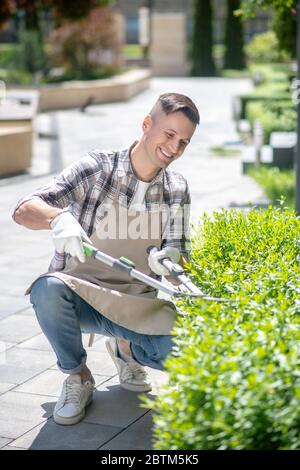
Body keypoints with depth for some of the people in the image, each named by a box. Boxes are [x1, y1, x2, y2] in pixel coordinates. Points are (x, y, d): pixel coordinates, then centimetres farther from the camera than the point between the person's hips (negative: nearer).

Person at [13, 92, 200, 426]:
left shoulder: (176, 190, 4)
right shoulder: (96, 168, -9)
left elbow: (178, 255, 2)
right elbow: (23, 211, -17)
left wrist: (169, 260, -24)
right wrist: (58, 217, -41)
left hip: (137, 305, 3)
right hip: (80, 296, -2)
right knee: (48, 289, -37)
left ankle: (126, 348, 13)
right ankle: (77, 377, -7)